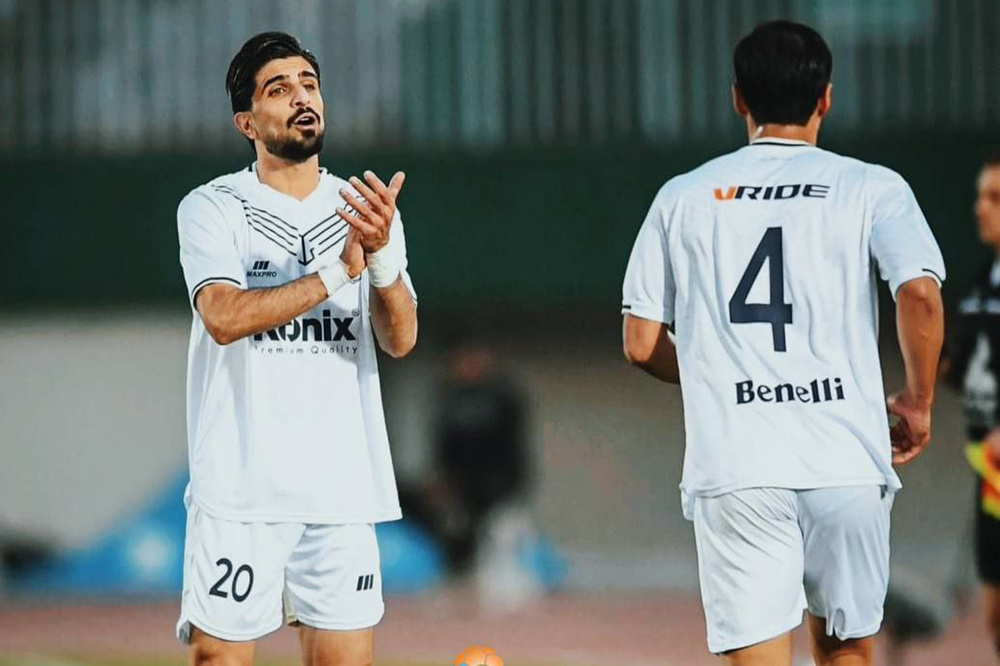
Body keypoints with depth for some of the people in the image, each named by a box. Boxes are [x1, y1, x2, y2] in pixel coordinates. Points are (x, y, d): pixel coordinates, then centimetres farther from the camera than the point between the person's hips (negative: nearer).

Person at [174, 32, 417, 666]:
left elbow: (400, 340, -1)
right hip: (240, 488, -3)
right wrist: (339, 272, -19)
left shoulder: (368, 210, 12)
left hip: (343, 488, 3)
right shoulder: (212, 209, 2)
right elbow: (225, 317, -15)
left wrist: (382, 253, -19)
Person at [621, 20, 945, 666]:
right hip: (846, 464, 0)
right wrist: (918, 405, 4)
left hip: (733, 469, 0)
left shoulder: (683, 196, 9)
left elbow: (642, 344, 9)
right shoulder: (872, 188, 4)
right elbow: (921, 295, -11)